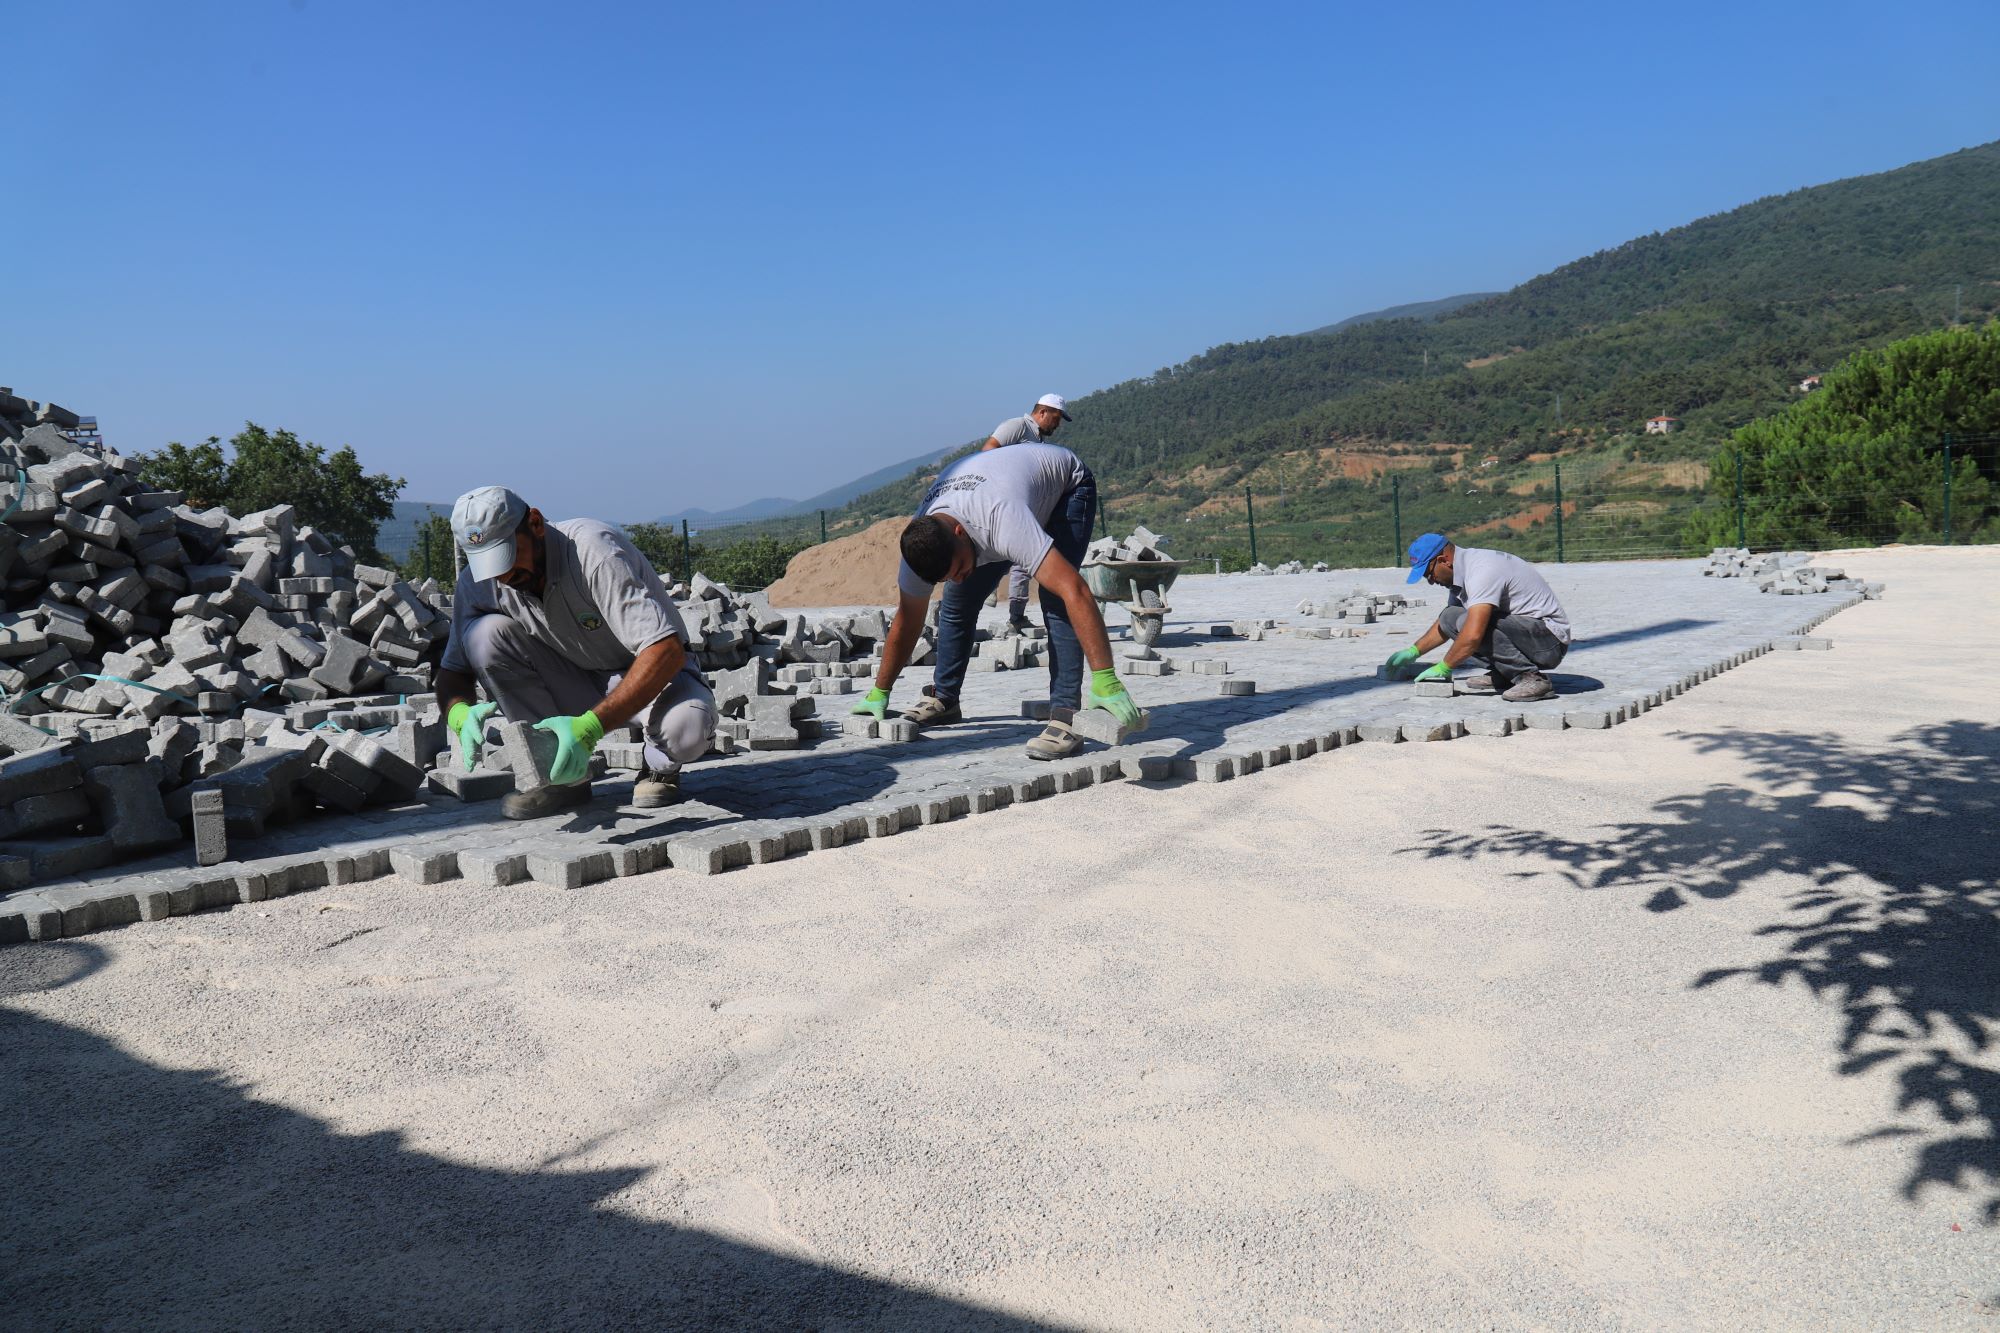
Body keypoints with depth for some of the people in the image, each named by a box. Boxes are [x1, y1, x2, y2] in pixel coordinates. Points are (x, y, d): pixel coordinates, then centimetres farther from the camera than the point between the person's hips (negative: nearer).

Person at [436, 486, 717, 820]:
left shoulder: (594, 551, -28)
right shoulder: (476, 584, -11)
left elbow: (667, 650, -35)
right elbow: (452, 671, -1)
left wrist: (590, 725, -43)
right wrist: (460, 714, -27)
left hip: (653, 671, -5)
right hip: (575, 681, 5)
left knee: (687, 726, -39)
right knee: (484, 634, -20)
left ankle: (660, 768, 1)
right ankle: (559, 777, -8)